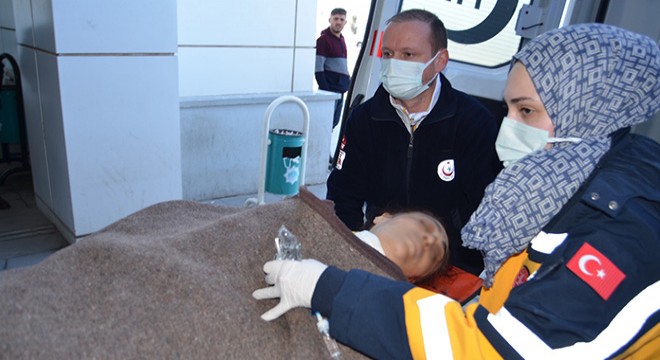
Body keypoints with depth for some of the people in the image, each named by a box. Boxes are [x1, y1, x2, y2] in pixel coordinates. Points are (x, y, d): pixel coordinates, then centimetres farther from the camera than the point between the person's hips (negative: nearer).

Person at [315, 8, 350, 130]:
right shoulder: (323, 39, -8)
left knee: (334, 122, 12)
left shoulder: (341, 39, 16)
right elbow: (318, 68, -15)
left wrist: (348, 80, 14)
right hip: (329, 90, -8)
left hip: (340, 89, 8)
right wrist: (325, 90, -20)